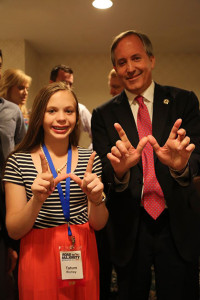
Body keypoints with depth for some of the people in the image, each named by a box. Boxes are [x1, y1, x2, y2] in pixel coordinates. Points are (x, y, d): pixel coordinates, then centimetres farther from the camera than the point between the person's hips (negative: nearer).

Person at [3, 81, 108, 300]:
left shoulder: (90, 160, -3)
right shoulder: (18, 161, -8)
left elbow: (99, 224, -2)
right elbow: (13, 231, -8)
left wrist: (96, 198, -23)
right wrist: (37, 200, -27)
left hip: (83, 256, 2)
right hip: (38, 256, -2)